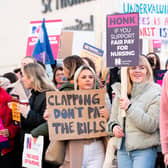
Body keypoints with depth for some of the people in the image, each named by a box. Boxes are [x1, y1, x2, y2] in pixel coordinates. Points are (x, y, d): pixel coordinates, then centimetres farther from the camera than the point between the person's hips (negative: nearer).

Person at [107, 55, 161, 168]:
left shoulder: (155, 93, -4)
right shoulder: (120, 92, 12)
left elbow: (152, 125, -12)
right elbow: (113, 119, 20)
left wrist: (130, 108, -18)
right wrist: (113, 127, -4)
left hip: (144, 150, -5)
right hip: (122, 149, 5)